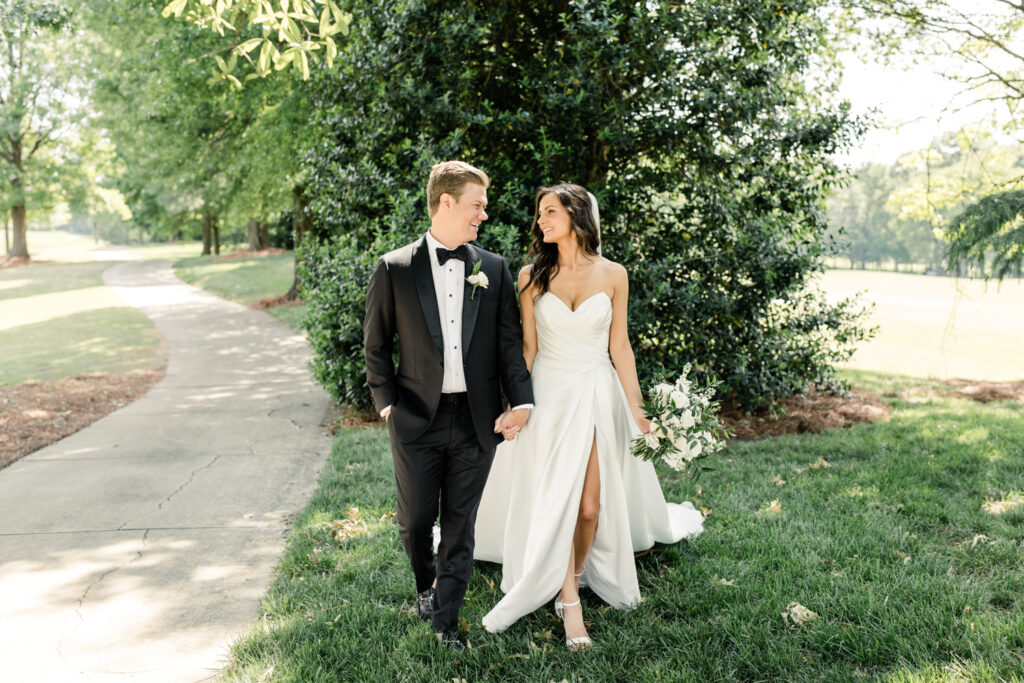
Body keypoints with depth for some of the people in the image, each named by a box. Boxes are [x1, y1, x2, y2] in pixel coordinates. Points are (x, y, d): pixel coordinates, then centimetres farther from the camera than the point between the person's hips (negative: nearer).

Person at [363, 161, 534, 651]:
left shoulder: (493, 269, 5)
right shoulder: (394, 269, -2)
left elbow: (509, 340, 4)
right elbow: (376, 344, 4)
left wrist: (522, 400, -7)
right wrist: (386, 401, -2)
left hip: (476, 421, 1)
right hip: (417, 420, -1)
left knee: (460, 525, 9)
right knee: (415, 520, 10)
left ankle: (445, 620, 24)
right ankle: (426, 586, 41)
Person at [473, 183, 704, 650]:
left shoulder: (612, 275, 0)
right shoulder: (533, 276, 1)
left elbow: (619, 346, 5)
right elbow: (527, 347, 4)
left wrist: (636, 408, 1)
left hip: (597, 395, 0)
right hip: (548, 396, 0)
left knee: (591, 504, 0)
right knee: (556, 499, -4)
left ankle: (576, 577, 25)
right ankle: (569, 602, 6)